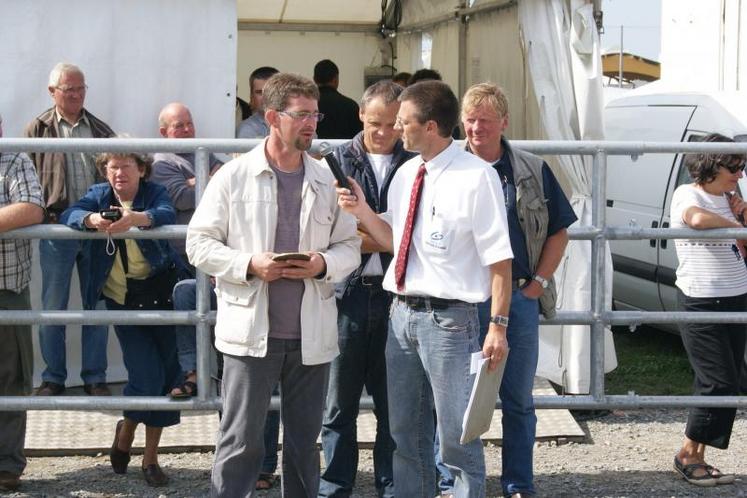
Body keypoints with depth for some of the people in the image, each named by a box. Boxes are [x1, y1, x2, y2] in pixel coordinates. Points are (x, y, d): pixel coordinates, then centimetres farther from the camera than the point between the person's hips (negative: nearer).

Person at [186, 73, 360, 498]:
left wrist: (324, 264, -12)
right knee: (241, 441, -2)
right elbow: (200, 243, 0)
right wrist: (248, 265, -15)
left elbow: (350, 246, 10)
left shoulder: (327, 181, 7)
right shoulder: (233, 177, 0)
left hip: (311, 334, 3)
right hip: (251, 331, -3)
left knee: (304, 442, 12)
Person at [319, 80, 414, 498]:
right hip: (348, 292, 0)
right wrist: (374, 240, -10)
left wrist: (369, 239, -9)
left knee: (394, 401, 7)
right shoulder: (338, 160, 5)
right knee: (340, 401, 6)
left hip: (396, 292, 0)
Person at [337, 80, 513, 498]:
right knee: (406, 433, 17)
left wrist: (498, 325, -17)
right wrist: (362, 211, 4)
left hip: (449, 318, -7)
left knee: (457, 437, 0)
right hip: (402, 313, 7)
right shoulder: (406, 174, 10)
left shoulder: (476, 177, -13)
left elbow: (499, 259, -13)